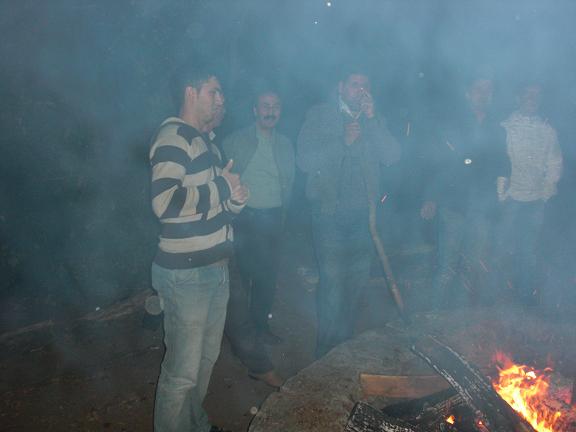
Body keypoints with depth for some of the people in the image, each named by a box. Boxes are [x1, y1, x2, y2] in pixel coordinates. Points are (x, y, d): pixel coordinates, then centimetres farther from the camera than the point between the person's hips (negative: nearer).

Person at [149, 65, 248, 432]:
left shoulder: (207, 143, 17)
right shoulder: (173, 138, -13)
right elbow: (166, 202, -29)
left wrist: (235, 198, 3)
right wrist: (221, 187, -17)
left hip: (216, 269, 9)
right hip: (186, 274, -9)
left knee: (206, 360, 20)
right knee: (183, 371, 1)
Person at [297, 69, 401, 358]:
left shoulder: (374, 119, 13)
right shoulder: (320, 115, 2)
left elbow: (392, 156, -2)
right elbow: (305, 160, -9)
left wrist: (372, 119, -9)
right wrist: (342, 142, -17)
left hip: (362, 212, 4)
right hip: (330, 211, -4)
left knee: (356, 280, 11)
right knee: (332, 282, -6)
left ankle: (345, 343, 29)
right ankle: (328, 353, 11)